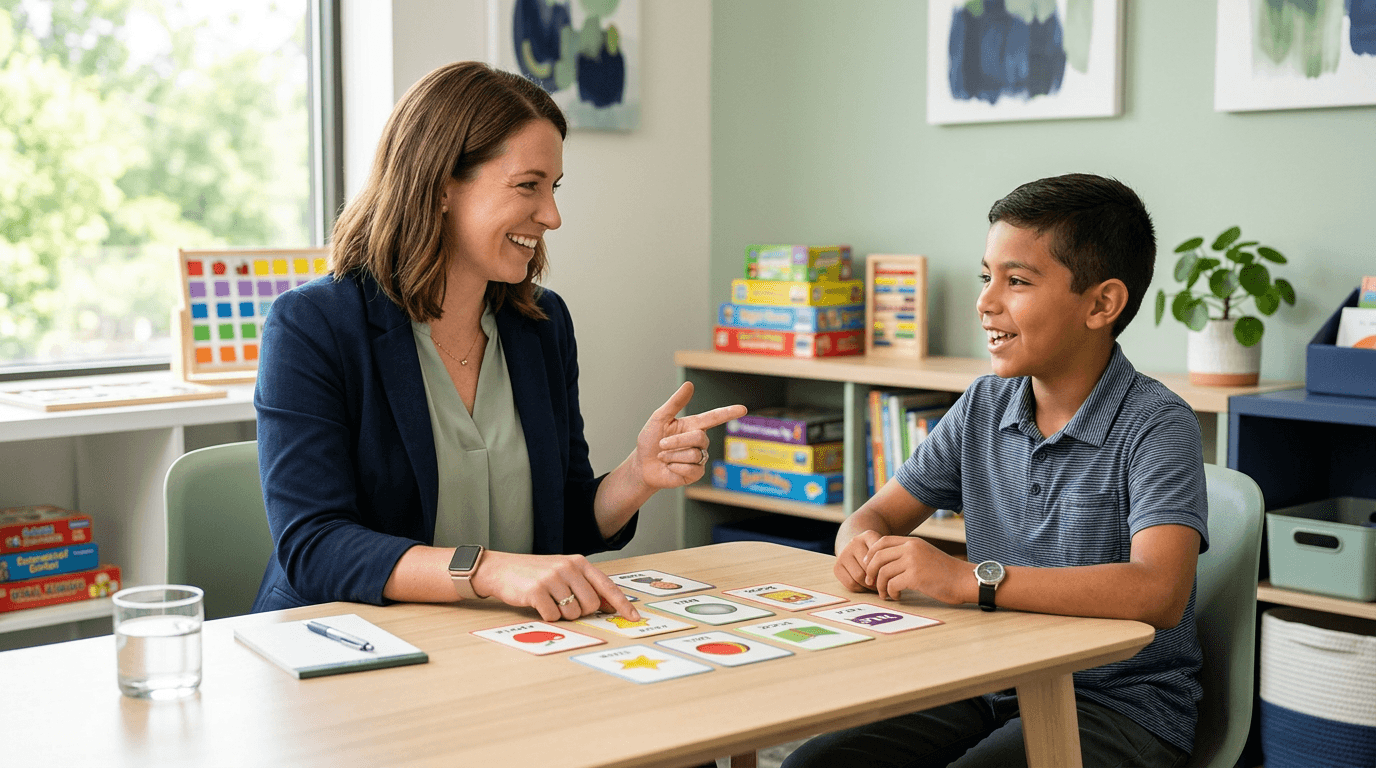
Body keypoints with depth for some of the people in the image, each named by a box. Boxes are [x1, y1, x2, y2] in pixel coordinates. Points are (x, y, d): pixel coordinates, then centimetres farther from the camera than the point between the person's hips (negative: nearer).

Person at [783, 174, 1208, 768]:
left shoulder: (1156, 428, -14)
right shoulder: (983, 408, 7)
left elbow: (1159, 594, -30)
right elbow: (877, 514, 13)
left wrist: (969, 578, -34)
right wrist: (862, 548, -13)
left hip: (1121, 708, -5)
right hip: (993, 686, 6)